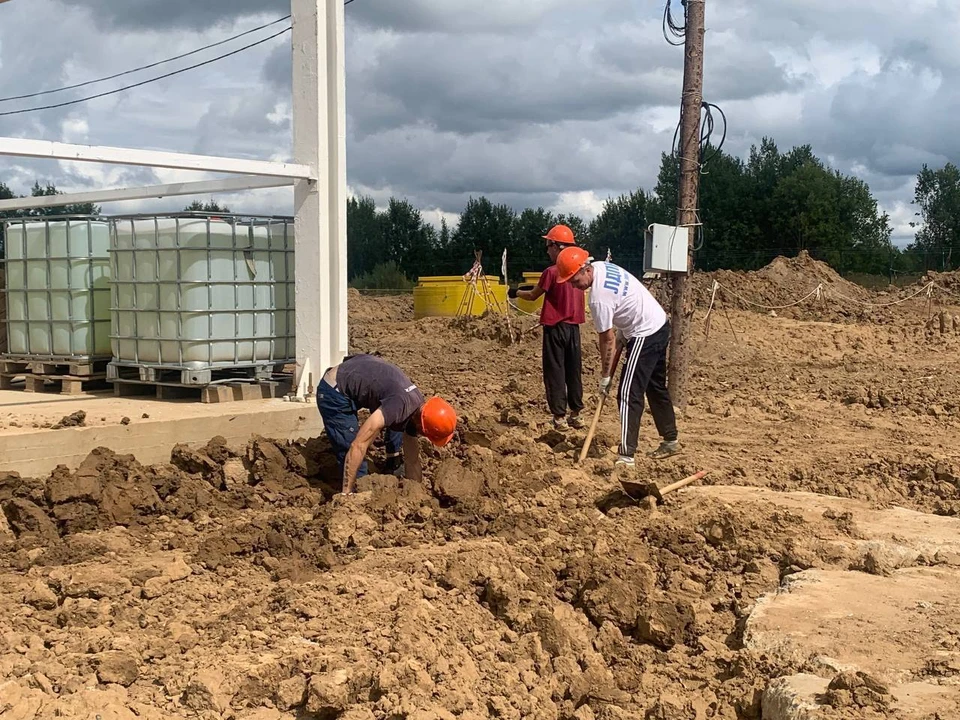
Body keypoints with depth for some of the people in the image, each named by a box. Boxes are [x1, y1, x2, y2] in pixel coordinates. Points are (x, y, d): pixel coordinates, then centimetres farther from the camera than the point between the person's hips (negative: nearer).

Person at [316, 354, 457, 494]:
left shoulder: (418, 412, -4)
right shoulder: (400, 407, -32)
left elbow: (412, 458, 9)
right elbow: (358, 446, -33)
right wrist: (347, 493, -28)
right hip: (334, 392, -9)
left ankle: (394, 468, 24)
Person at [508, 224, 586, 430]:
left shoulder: (551, 272, -13)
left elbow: (533, 296, -3)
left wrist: (516, 293, 17)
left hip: (555, 327, -6)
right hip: (574, 326, 6)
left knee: (555, 372, 0)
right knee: (573, 371, 12)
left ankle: (560, 416, -1)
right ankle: (576, 414, 16)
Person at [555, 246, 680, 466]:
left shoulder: (599, 298, -26)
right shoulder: (601, 266, 1)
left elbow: (608, 340, -18)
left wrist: (605, 377, -8)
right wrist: (620, 329, 14)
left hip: (645, 336, -11)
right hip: (660, 325, 11)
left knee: (629, 394, -13)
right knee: (656, 388, 21)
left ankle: (626, 456, -17)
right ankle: (670, 441, 34)